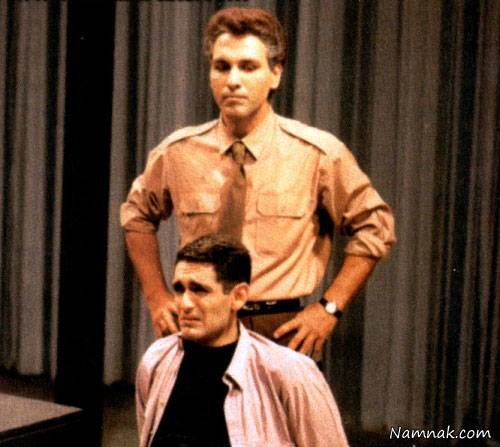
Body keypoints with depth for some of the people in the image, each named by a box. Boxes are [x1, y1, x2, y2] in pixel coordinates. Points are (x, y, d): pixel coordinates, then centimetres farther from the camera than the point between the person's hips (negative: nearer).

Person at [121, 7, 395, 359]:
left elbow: (375, 227, 3)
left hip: (283, 332, -1)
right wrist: (157, 296, 8)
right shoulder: (177, 153, 0)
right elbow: (137, 215, 17)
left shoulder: (318, 153, -7)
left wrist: (330, 308, -4)